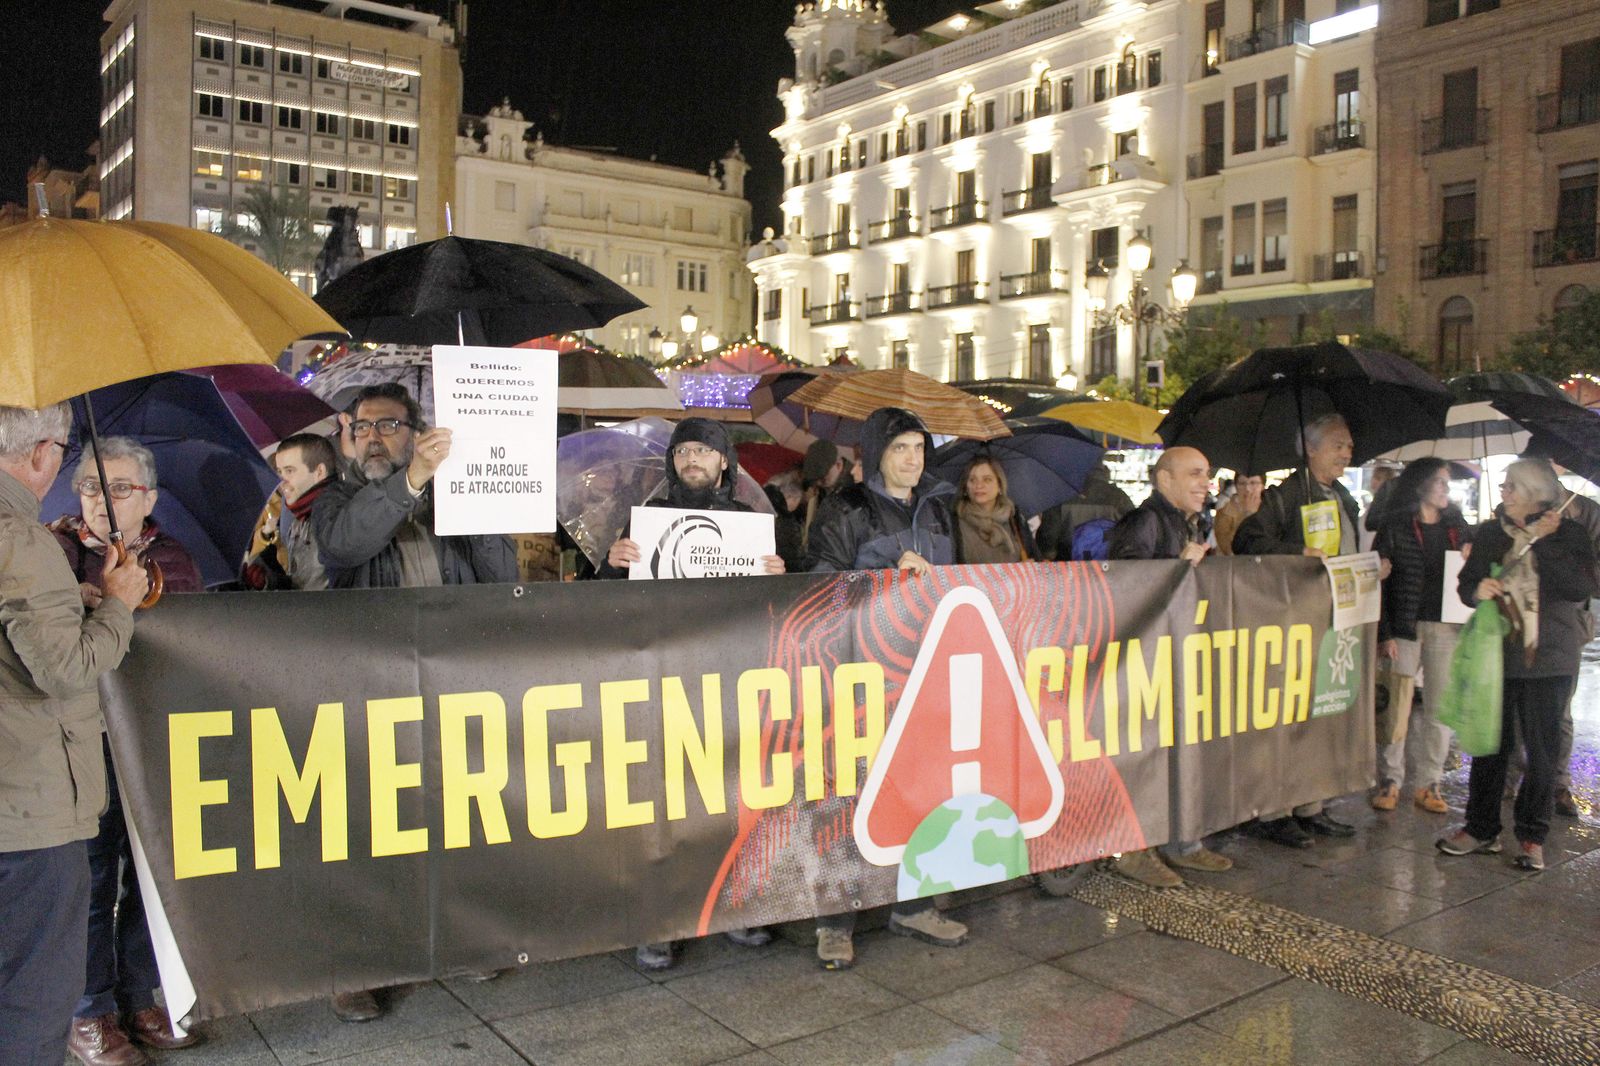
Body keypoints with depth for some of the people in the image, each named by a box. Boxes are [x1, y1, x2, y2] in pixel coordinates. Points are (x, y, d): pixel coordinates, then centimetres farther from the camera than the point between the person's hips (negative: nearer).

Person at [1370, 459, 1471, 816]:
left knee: (1439, 706, 5)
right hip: (1404, 626, -3)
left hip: (1446, 628, 4)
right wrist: (1384, 634, -10)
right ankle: (1390, 780, 8)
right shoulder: (1394, 527, 1)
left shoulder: (1457, 526, 13)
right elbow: (1378, 582, -4)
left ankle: (1428, 783, 14)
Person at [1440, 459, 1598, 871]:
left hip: (1549, 658, -2)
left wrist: (1544, 543, -19)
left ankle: (1531, 837, 15)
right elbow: (1466, 584, 12)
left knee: (1542, 750, 4)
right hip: (1495, 654, 2)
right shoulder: (1488, 534, 6)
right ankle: (1481, 828, 17)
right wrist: (1477, 590, -11)